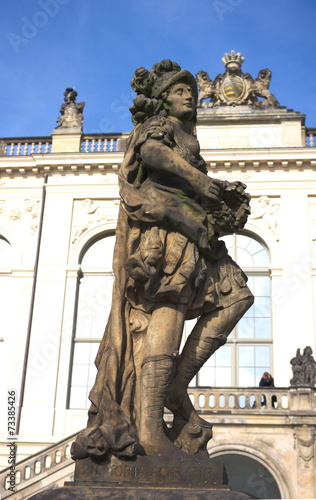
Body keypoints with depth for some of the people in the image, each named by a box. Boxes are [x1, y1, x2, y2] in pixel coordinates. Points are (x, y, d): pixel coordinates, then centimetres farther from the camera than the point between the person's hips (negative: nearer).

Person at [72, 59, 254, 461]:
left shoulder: (185, 139, 32)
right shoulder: (156, 125, 9)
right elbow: (150, 152, -16)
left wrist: (222, 194, 7)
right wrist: (196, 178, -14)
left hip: (187, 233, 9)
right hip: (162, 225, -9)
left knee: (236, 295, 2)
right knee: (167, 312, -20)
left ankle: (176, 383, -8)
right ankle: (149, 427, -27)